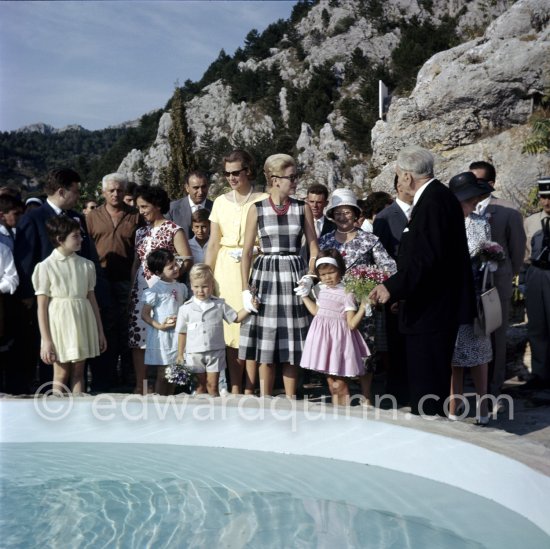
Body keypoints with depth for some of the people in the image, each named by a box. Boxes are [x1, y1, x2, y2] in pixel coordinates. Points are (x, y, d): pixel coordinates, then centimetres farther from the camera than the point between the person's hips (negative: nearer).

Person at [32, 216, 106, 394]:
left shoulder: (86, 265, 5)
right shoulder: (46, 266, -8)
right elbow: (42, 307, -8)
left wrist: (100, 332, 12)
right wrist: (46, 341, -11)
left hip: (82, 321, 4)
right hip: (61, 321, -4)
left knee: (78, 373, 9)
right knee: (61, 374, 2)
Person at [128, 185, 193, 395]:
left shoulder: (173, 230, -1)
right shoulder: (141, 232, 17)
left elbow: (187, 261, -6)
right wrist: (132, 288, 11)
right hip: (141, 290, 6)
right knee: (137, 337, 2)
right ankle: (140, 386, 9)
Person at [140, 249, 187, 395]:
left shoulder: (181, 287, 7)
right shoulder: (155, 290, -11)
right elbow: (144, 314, -11)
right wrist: (160, 326, -21)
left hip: (178, 335, 6)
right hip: (161, 337, -6)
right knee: (162, 375, 1)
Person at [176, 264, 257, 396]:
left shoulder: (220, 305, 1)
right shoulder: (186, 309, -1)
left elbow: (236, 318, 11)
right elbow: (182, 333, 4)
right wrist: (180, 354, 5)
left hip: (215, 352, 0)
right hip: (194, 354, 0)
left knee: (212, 386, 3)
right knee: (200, 387, 9)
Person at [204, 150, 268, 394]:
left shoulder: (263, 200, 0)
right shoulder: (221, 202, 11)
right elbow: (213, 244, 11)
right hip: (226, 270, 4)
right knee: (230, 329, 6)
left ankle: (249, 389, 4)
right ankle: (235, 388, 15)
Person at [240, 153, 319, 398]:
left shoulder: (303, 208, 4)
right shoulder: (257, 209, 1)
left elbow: (313, 248, 5)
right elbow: (247, 252, 2)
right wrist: (246, 289, -5)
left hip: (294, 276, 1)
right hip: (265, 276, -1)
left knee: (292, 345, 4)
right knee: (266, 349, 3)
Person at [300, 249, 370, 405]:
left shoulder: (346, 293, -12)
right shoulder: (321, 289, 8)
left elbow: (352, 324, -14)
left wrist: (363, 307, -25)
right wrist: (304, 296, 27)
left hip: (338, 337, -6)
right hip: (323, 336, 6)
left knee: (339, 383, -6)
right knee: (331, 383, 12)